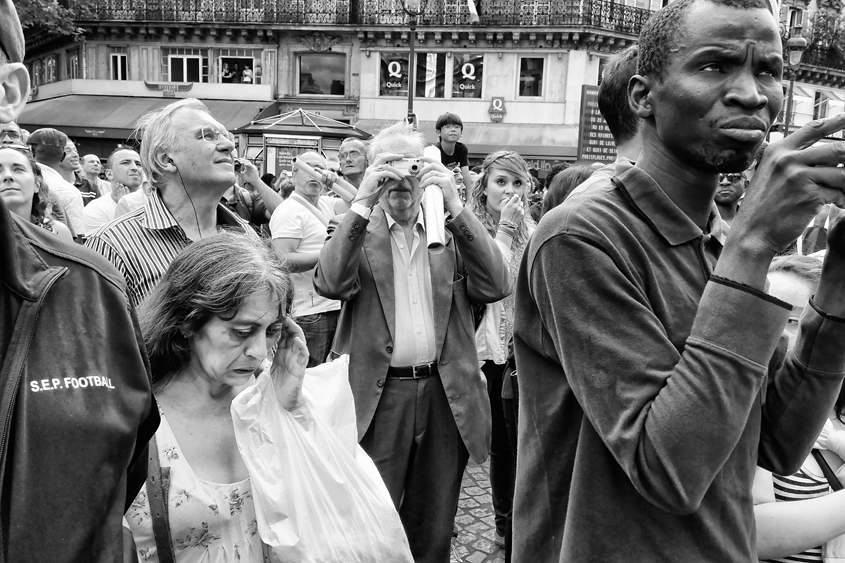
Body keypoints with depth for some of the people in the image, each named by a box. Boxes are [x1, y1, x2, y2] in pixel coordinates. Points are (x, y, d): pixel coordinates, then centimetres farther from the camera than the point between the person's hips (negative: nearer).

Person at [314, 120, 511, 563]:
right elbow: (329, 283, -15)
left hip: (447, 394, 2)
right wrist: (362, 203, -19)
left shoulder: (454, 228, 7)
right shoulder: (357, 230, 3)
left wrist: (455, 206, -14)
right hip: (379, 393, -2)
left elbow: (496, 288, -8)